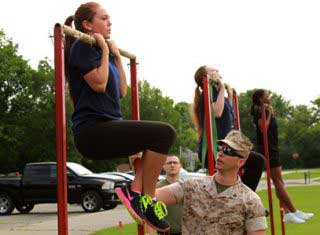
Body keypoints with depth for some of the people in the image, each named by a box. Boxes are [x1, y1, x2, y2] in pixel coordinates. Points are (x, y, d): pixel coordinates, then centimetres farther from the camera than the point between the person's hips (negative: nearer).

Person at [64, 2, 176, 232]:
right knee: (164, 133, -21)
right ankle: (147, 199, -12)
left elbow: (122, 91, 21)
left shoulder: (100, 52, 23)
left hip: (106, 128, 10)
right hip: (93, 130, -10)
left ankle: (135, 191, 3)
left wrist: (117, 56, 20)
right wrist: (105, 51, -5)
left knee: (162, 136, 15)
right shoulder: (82, 47, -3)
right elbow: (99, 84, -17)